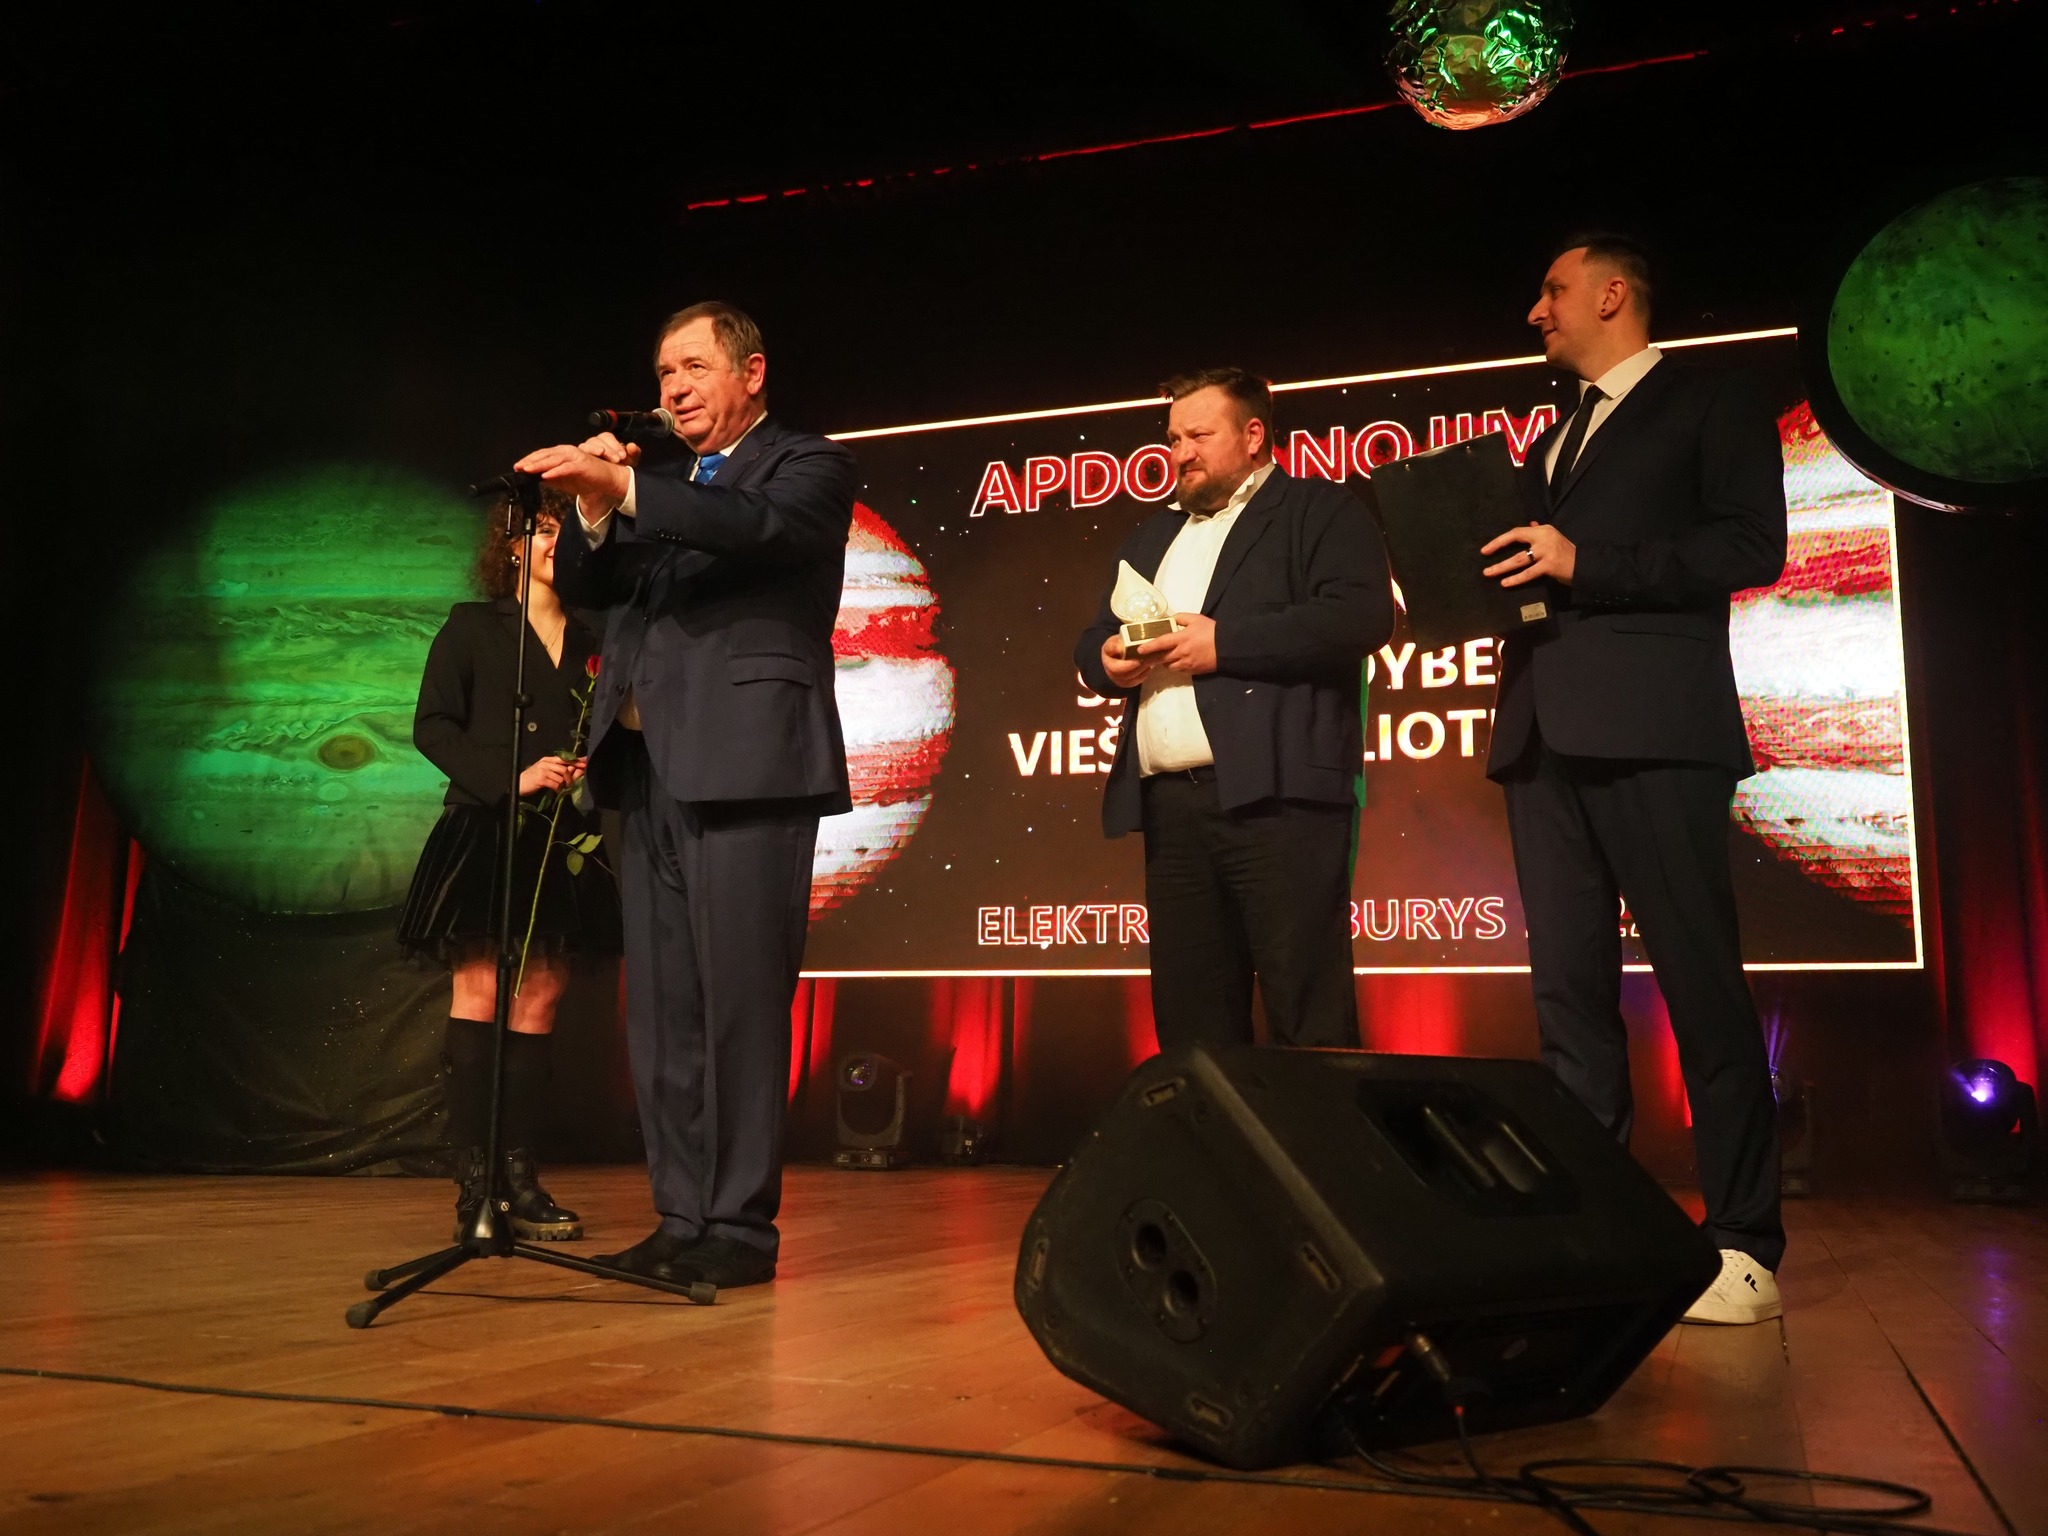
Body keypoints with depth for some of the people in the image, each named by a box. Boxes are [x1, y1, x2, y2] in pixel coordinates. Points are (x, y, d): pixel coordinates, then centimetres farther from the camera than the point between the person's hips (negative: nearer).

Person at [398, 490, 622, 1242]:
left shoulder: (592, 641, 15)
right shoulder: (471, 628, 6)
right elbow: (431, 727, -2)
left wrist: (591, 771, -6)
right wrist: (510, 778, -14)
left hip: (562, 842, 4)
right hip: (485, 834, -4)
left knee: (540, 999, 2)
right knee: (481, 990, -8)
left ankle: (520, 1176, 5)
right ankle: (473, 1185, -7)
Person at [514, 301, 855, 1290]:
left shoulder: (807, 466, 5)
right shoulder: (659, 481, 24)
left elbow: (756, 524, -17)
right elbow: (584, 588, 16)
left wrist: (624, 488, -26)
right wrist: (594, 509, -2)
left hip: (742, 765, -7)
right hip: (648, 767, 7)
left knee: (738, 1000, -7)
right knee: (661, 1009, 7)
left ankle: (740, 1226, 1)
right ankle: (683, 1218, 14)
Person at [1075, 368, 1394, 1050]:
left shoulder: (1320, 510, 5)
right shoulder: (1151, 537, 27)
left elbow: (1361, 615, -10)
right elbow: (1091, 638, 25)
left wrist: (1224, 642, -13)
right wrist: (1108, 659, 0)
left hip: (1277, 795, -6)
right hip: (1169, 805, 7)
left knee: (1308, 1020, -7)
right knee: (1190, 1019, 8)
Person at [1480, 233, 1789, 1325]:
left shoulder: (1708, 407, 6)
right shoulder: (1553, 442, 27)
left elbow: (1753, 546, -7)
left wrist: (1586, 564, -13)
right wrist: (1494, 573, 4)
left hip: (1654, 727, -7)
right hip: (1545, 730, 7)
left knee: (1700, 980, -5)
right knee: (1568, 989, 5)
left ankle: (1744, 1245, 3)